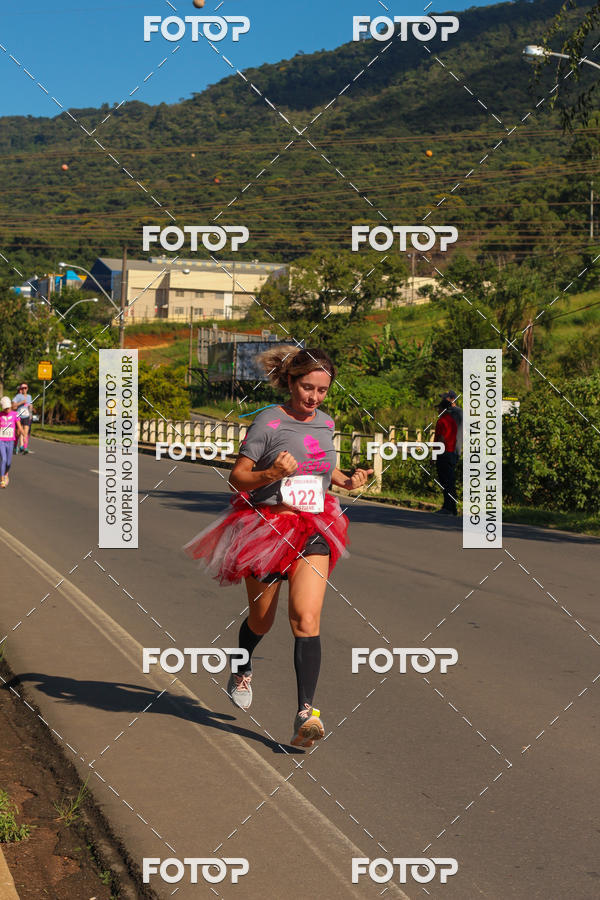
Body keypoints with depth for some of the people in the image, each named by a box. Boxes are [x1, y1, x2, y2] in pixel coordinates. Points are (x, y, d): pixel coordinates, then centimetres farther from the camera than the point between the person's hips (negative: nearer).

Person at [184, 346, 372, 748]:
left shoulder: (326, 423, 8)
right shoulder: (269, 422, -10)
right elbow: (237, 476, -8)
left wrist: (346, 480, 9)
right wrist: (271, 474, -26)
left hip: (313, 531, 3)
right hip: (266, 527, -3)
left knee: (306, 619, -14)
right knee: (261, 620, 14)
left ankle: (307, 713, -15)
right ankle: (243, 670, 48)